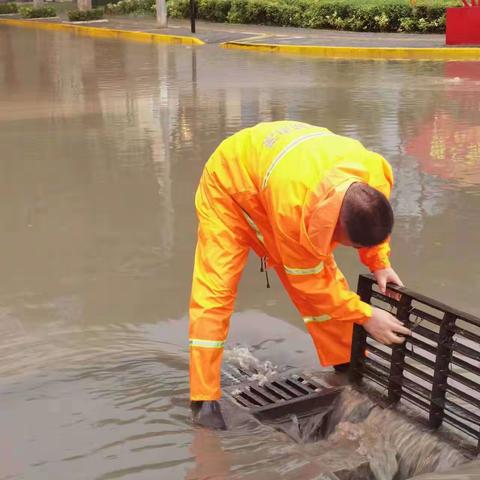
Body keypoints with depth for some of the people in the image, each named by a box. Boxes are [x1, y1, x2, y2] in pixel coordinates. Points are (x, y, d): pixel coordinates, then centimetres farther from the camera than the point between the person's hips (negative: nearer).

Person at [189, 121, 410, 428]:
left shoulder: (378, 173, -28)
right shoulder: (292, 206, -45)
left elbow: (371, 222, 0)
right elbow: (308, 280, -28)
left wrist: (379, 262, -11)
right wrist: (365, 315, -23)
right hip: (229, 183, -6)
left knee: (330, 278, -1)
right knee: (214, 291, -15)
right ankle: (205, 401, -8)